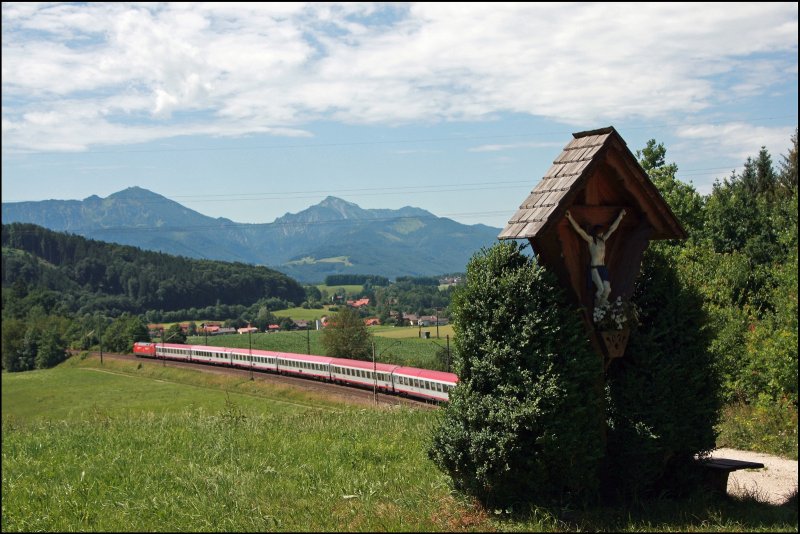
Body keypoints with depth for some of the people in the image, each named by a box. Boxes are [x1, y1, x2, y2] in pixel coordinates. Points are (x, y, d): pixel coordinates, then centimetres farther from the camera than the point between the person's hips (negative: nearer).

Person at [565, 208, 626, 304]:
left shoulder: (603, 239, 13)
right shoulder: (590, 240, -2)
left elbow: (612, 228, 20)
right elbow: (579, 230, -11)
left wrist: (620, 216, 25)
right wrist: (570, 218, -18)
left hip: (603, 268, 6)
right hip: (594, 268, -6)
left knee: (607, 289, -6)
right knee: (601, 289, -17)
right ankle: (597, 304, 5)